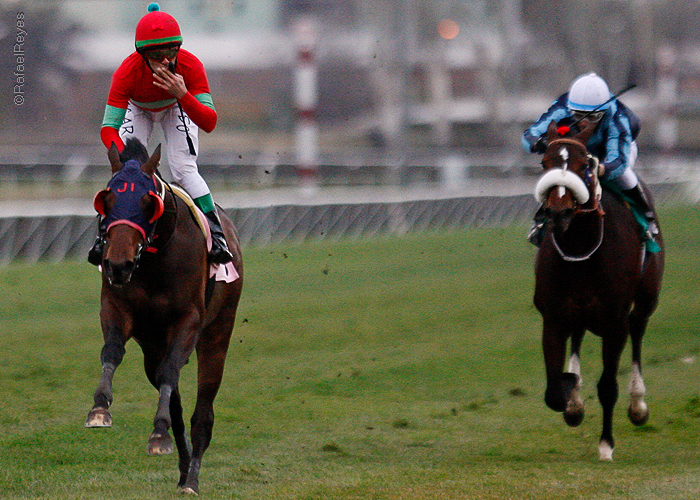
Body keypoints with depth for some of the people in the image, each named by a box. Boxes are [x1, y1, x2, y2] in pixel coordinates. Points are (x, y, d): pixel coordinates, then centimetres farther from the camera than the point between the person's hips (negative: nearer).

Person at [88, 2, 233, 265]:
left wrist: (183, 95, -54)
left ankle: (216, 236, -7)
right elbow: (108, 129, -41)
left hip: (178, 108, 0)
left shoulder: (190, 67, -37)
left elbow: (209, 123, -38)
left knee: (184, 169, -17)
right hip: (138, 110, 0)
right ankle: (105, 233, -1)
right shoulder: (127, 73, -39)